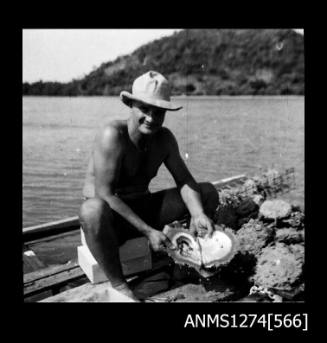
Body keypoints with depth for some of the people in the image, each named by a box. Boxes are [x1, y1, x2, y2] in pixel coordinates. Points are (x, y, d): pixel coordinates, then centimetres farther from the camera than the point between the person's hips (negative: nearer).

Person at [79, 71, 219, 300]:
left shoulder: (165, 138, -5)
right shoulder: (113, 134, -25)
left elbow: (185, 181, -5)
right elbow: (105, 194, -29)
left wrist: (198, 214, -25)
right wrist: (148, 231, -31)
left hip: (142, 208, 6)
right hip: (110, 217, -5)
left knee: (208, 192, -3)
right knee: (93, 209, -43)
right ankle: (118, 285, -21)